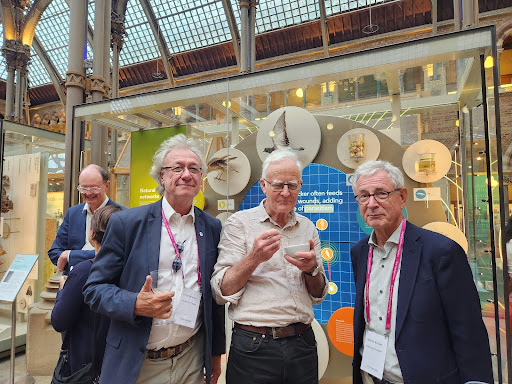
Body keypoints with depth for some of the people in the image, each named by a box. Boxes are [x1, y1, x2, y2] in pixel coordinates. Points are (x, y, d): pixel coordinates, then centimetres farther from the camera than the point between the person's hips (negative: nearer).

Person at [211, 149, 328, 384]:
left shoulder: (308, 228, 6)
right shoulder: (239, 223, -6)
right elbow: (221, 293, -9)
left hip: (302, 345, 4)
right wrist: (254, 258, -23)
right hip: (253, 347, -3)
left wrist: (312, 269, -12)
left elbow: (318, 296, 9)